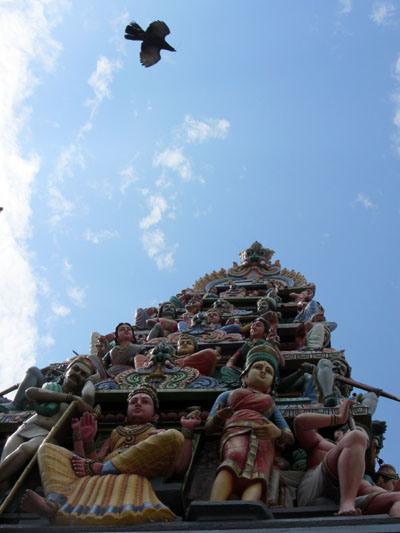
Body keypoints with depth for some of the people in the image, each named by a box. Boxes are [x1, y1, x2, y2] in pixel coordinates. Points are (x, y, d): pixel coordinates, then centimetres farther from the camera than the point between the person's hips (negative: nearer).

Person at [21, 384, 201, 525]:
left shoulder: (161, 435, 28)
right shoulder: (116, 434, 36)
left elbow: (179, 465, 8)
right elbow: (88, 460, 22)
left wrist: (187, 431, 4)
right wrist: (79, 437, 16)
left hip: (132, 476, -3)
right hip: (97, 477, 4)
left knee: (173, 436, -24)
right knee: (49, 450, -3)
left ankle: (97, 468, -23)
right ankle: (56, 503, -36)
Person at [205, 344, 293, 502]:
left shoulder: (272, 405, 40)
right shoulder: (227, 395, 37)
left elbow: (289, 437, 22)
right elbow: (208, 427, 22)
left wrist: (277, 432, -3)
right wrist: (218, 418, -3)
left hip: (264, 439, 1)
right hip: (236, 432, -1)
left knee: (257, 476, -36)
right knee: (232, 464, -40)